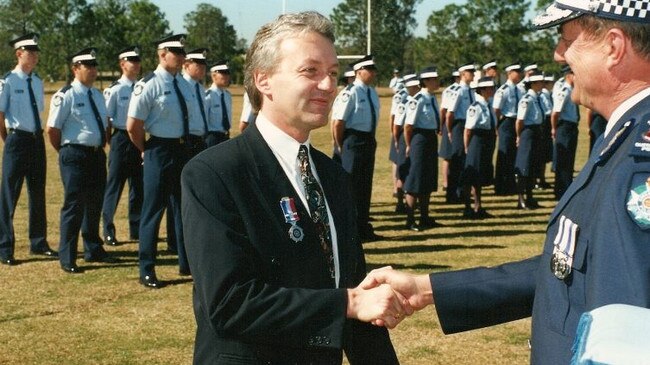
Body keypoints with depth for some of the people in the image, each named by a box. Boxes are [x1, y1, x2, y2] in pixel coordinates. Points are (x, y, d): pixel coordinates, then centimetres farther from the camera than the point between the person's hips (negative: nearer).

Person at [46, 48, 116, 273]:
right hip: (75, 156, -7)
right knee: (74, 206, -3)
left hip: (97, 155, 7)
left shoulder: (97, 95, 12)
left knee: (95, 204, 16)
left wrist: (103, 146, 13)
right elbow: (52, 129, -11)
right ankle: (67, 259, 6)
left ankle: (93, 251, 31)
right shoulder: (65, 96, -11)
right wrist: (66, 152, -1)